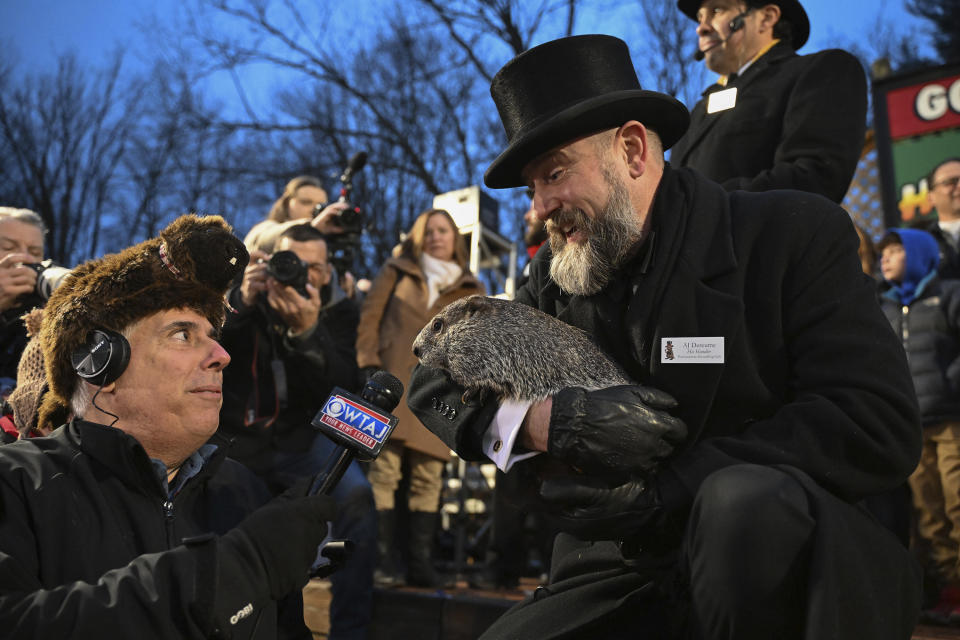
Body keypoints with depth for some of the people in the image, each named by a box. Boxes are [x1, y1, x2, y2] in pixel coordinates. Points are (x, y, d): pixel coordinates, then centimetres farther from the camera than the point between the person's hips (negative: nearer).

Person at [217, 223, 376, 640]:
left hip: (301, 437, -1)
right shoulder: (239, 298, 2)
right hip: (236, 437, 1)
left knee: (356, 497, -27)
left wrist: (307, 332, -28)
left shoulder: (338, 313, 2)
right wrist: (242, 302, -29)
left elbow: (345, 393, -12)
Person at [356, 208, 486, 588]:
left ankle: (419, 560, 4)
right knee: (384, 468, -9)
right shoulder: (397, 272, 15)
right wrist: (369, 364, -2)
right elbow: (369, 317, 9)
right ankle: (383, 559, -7)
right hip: (390, 384, -1)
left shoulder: (470, 291, 18)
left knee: (429, 476, -2)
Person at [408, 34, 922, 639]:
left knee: (746, 501, -34)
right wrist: (542, 422, -13)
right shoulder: (554, 279, 9)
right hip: (623, 577, 3)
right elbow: (436, 383, 10)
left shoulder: (793, 232, -4)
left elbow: (879, 425, -14)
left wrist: (663, 485, -18)